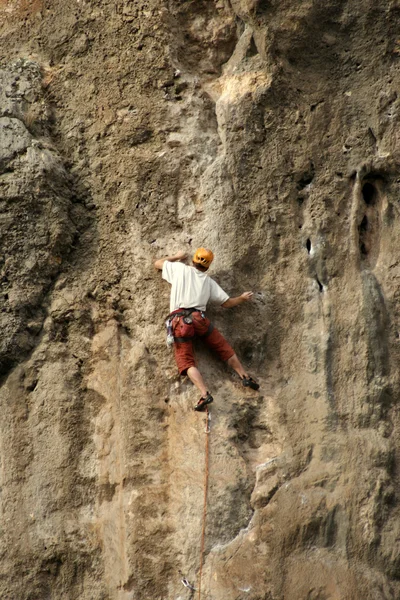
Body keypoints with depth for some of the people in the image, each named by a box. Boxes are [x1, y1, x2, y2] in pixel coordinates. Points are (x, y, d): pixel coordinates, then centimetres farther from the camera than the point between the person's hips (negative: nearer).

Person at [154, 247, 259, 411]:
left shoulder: (179, 268, 13)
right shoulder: (208, 281, 18)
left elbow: (157, 263, 27)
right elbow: (227, 303, 20)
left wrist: (176, 257, 41)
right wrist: (242, 298, 38)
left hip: (179, 322, -1)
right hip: (199, 318, 2)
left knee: (187, 362, -5)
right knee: (224, 348, 18)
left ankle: (205, 394, -22)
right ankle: (245, 377, 18)